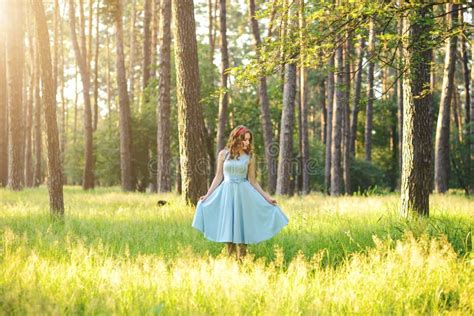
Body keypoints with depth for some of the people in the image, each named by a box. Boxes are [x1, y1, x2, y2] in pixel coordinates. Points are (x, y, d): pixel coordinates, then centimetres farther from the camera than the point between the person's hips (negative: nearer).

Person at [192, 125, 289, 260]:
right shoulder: (224, 154, 1)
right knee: (227, 226, 3)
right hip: (226, 193, 0)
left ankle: (241, 260, 7)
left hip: (243, 194, 0)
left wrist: (267, 197, 1)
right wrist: (208, 195, 0)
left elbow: (252, 181, 5)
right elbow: (218, 177, 5)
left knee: (242, 227, 1)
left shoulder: (250, 156, 2)